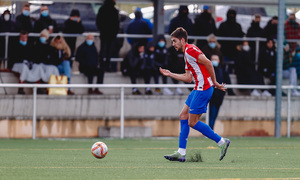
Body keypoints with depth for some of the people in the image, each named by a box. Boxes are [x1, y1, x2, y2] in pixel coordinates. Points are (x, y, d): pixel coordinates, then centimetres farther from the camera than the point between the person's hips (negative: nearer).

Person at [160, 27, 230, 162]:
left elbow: (208, 63, -21)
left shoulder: (190, 50, -13)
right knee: (183, 116, 9)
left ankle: (222, 142, 1)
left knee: (192, 122, -7)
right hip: (199, 89, 10)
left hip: (203, 89, -10)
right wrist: (170, 74, 25)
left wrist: (214, 82, -17)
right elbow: (188, 78, 23)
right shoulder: (187, 54, 19)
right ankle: (181, 152, 10)